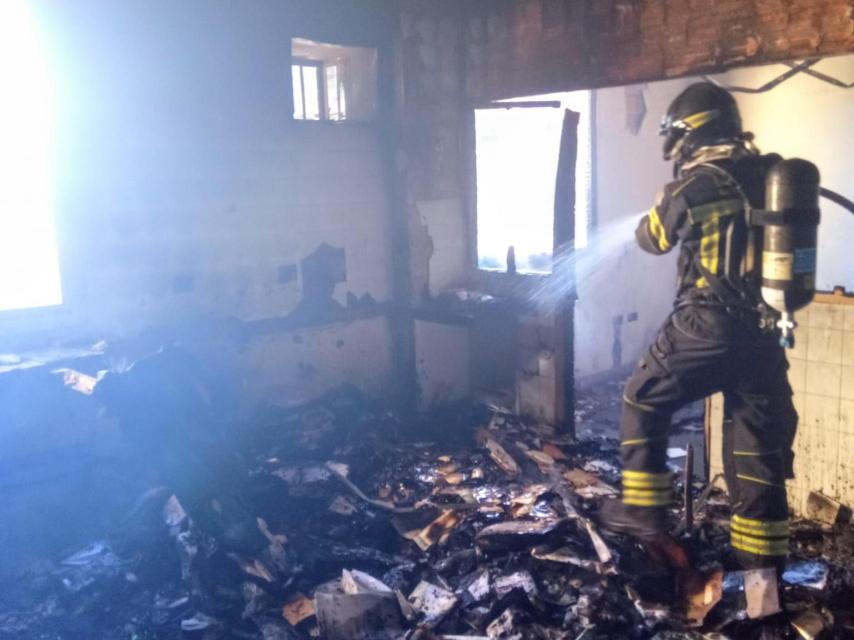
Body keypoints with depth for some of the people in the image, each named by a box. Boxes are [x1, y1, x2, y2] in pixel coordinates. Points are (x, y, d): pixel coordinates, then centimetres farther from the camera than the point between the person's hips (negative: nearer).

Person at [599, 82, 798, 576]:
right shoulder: (774, 175, 6)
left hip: (708, 328, -6)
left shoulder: (695, 185, -10)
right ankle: (764, 554, 19)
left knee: (644, 402, 15)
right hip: (763, 331, 6)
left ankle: (644, 510, 19)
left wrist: (669, 203, 26)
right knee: (762, 439, 12)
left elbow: (653, 237, 6)